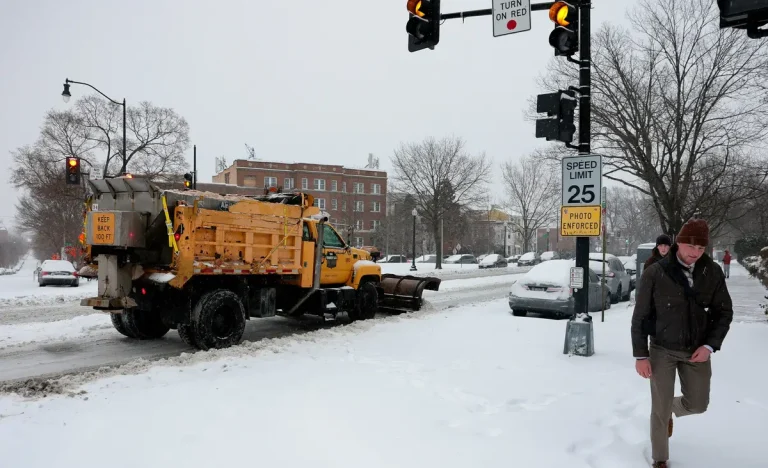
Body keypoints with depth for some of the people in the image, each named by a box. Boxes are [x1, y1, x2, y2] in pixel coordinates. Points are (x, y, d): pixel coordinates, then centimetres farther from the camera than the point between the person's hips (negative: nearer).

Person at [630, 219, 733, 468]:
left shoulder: (713, 272, -7)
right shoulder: (655, 273, -15)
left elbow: (724, 312, 3)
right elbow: (640, 317, -9)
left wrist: (710, 345, -10)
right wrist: (640, 355, -10)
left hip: (697, 351, 3)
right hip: (663, 351, -3)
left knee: (698, 404, 14)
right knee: (660, 410, 3)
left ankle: (670, 409, 47)